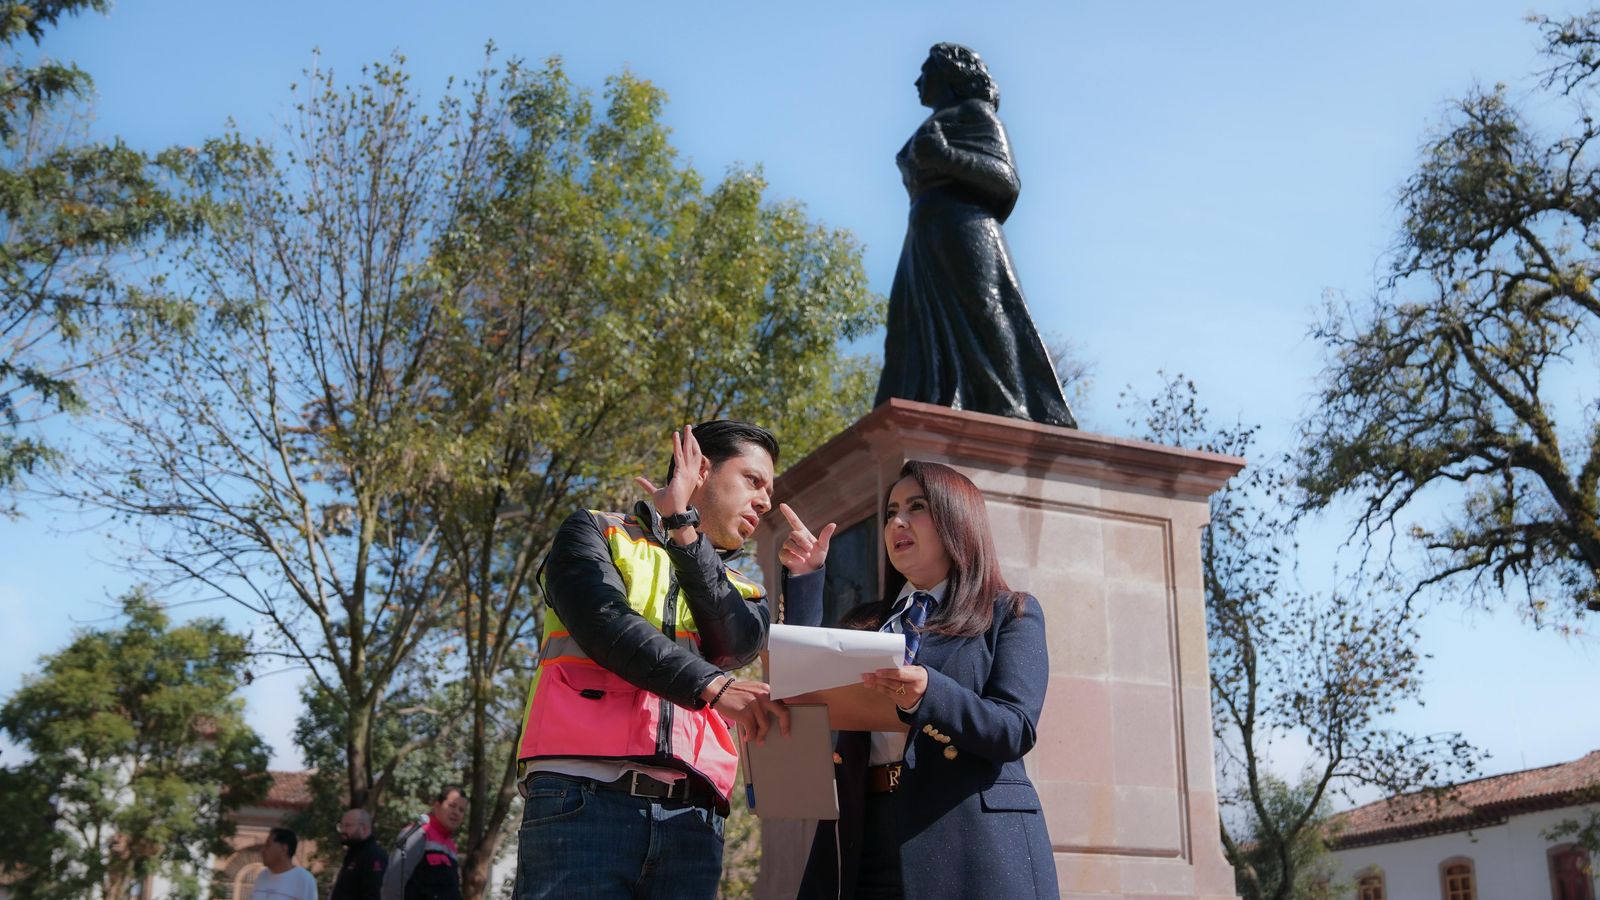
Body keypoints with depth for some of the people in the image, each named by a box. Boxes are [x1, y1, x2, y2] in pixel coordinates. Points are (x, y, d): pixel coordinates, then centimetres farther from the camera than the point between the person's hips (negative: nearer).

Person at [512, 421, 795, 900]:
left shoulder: (739, 589, 24)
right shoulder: (596, 534, 12)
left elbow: (737, 644, 1)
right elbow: (605, 623, -7)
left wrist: (685, 528, -1)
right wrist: (712, 686, -18)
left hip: (689, 819, 4)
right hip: (583, 800, -4)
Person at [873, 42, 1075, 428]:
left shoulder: (976, 112, 10)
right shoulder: (930, 131, 33)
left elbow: (1006, 180, -4)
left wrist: (947, 157, -18)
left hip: (963, 229, -8)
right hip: (924, 246, 8)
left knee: (977, 324, -24)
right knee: (918, 346, -10)